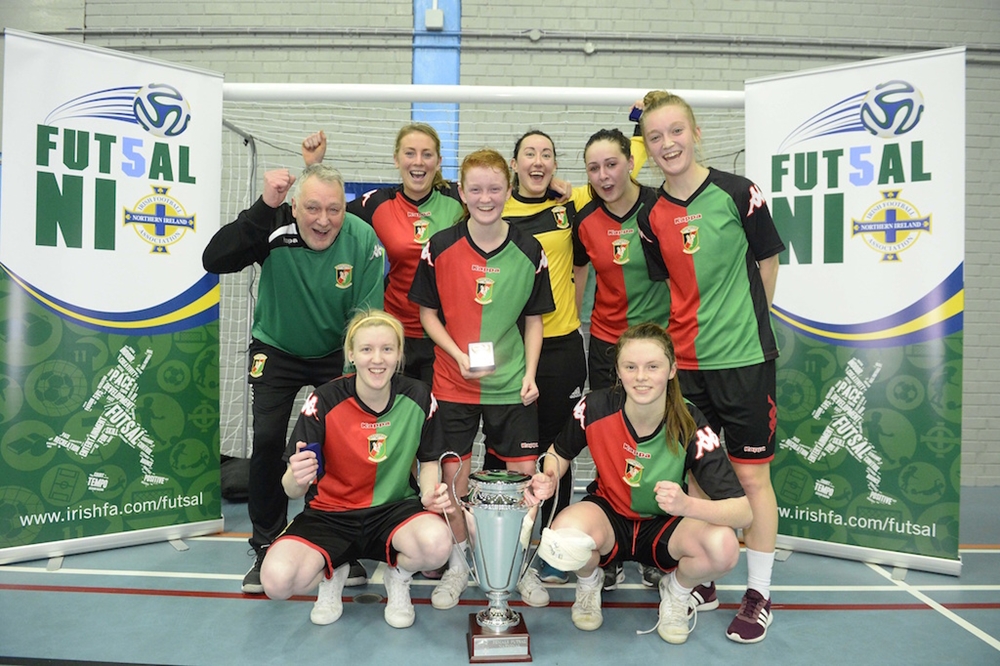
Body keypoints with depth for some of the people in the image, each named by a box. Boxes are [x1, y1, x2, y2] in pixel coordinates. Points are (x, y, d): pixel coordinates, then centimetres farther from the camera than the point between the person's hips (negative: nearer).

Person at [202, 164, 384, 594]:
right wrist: (263, 207, -40)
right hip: (276, 351, 0)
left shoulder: (363, 240, -21)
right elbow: (214, 261, -35)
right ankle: (267, 546, 13)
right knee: (267, 441, -9)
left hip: (337, 354, 0)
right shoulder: (275, 228, -22)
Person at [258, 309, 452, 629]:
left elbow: (429, 460, 7)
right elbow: (292, 490, -16)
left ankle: (398, 577, 6)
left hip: (394, 510, 1)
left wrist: (431, 492, -14)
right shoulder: (324, 401, -16)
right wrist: (296, 479, -40)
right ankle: (332, 573, 11)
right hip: (329, 515, 0)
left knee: (437, 544, -33)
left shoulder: (418, 397, -10)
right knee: (277, 580, -28)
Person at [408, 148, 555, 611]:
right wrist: (459, 356, -12)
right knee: (454, 472, 6)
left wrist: (530, 373, -4)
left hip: (511, 383, 1)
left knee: (523, 472, 4)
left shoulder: (529, 252, -2)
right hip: (453, 381, 0)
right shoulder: (440, 247, -5)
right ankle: (458, 564, 28)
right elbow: (427, 312, 1)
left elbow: (533, 319, 6)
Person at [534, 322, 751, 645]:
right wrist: (549, 479, -21)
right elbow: (560, 451, 2)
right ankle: (589, 582, 5)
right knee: (564, 537, -35)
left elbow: (743, 512, -25)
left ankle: (676, 591, 6)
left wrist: (687, 504, -45)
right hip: (609, 517, 0)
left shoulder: (690, 426, -23)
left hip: (665, 528, 0)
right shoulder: (595, 407, -20)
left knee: (723, 547, -32)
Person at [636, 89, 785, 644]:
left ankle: (759, 594, 22)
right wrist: (696, 326, 2)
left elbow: (767, 263, 3)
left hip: (743, 356, -4)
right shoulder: (651, 216, 4)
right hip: (685, 359, 4)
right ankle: (703, 582, 29)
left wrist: (745, 322, 6)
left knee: (751, 474, 5)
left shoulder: (738, 193, -6)